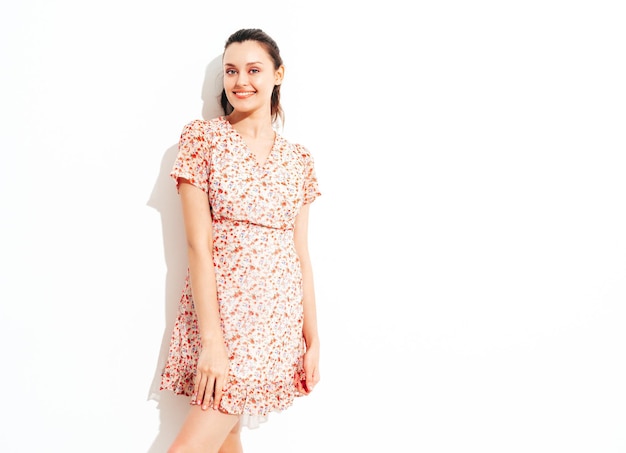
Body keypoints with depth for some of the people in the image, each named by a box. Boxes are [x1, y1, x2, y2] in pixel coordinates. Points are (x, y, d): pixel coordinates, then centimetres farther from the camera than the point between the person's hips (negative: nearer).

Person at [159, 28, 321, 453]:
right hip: (218, 310, -1)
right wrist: (211, 340, -14)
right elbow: (198, 242, -9)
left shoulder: (298, 158, 8)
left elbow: (301, 253, 8)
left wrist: (313, 341, 6)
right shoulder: (203, 137, -2)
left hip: (280, 318, 2)